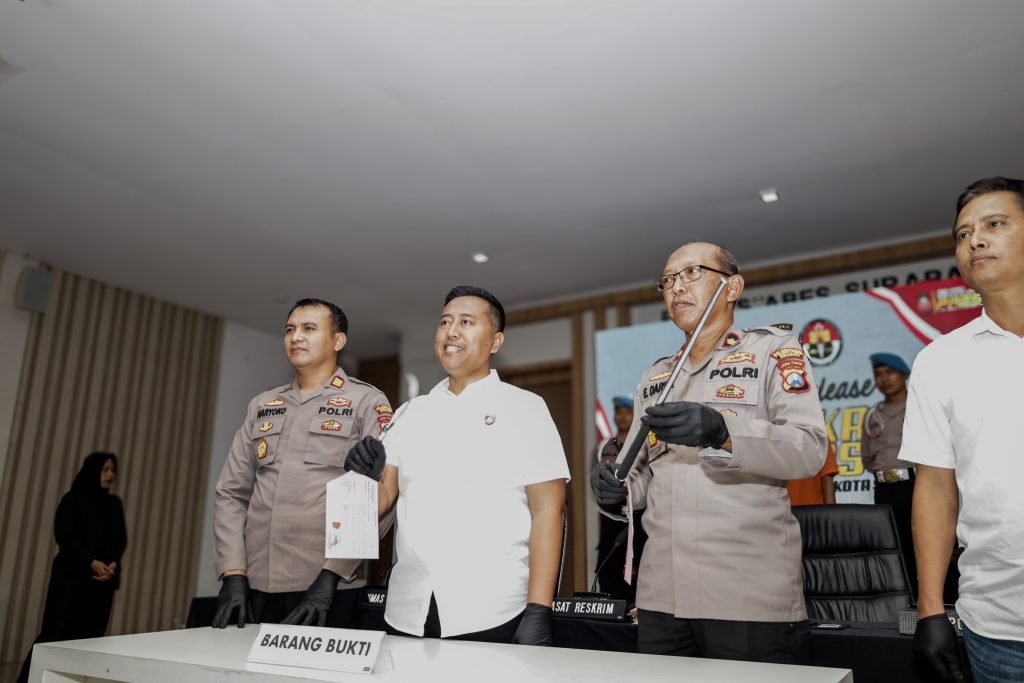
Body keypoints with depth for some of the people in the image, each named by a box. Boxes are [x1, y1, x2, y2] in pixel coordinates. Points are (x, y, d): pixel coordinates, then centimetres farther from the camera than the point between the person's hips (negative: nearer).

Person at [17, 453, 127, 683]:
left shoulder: (114, 504, 14)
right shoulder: (73, 500, 2)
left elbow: (121, 540, 10)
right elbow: (65, 537, -8)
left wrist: (113, 564, -9)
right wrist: (92, 562, -17)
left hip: (104, 580, 4)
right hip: (73, 576, -4)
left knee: (90, 636, -1)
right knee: (57, 633, -6)